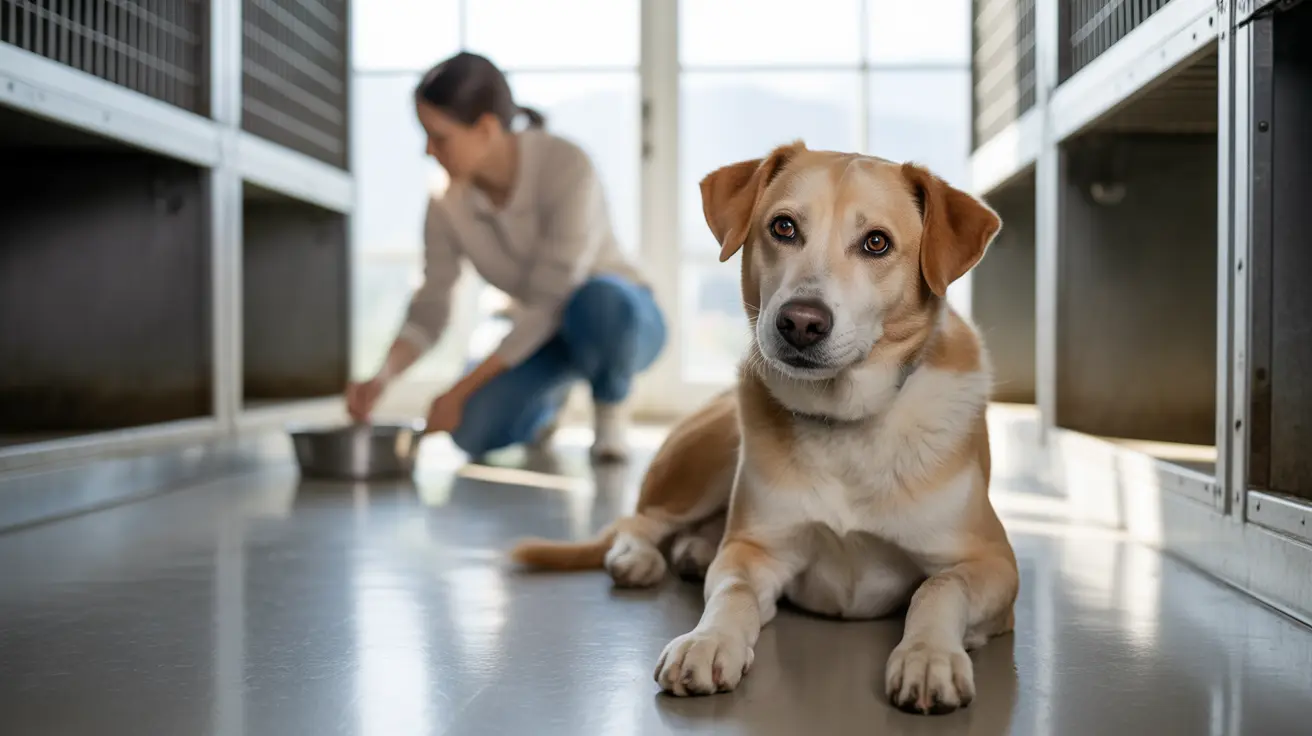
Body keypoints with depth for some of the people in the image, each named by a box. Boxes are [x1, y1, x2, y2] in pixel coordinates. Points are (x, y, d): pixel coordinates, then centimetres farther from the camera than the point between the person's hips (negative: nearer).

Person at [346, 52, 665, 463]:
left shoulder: (567, 168, -29)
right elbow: (429, 310, -10)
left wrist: (459, 391, -29)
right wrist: (383, 376, -30)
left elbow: (549, 302, -30)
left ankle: (610, 414, -10)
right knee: (475, 433, -23)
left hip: (619, 314, -4)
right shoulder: (448, 204, -13)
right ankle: (546, 403, 12)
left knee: (597, 301, -41)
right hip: (542, 335, 4)